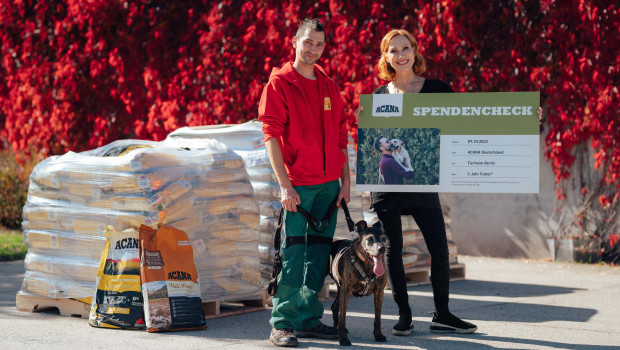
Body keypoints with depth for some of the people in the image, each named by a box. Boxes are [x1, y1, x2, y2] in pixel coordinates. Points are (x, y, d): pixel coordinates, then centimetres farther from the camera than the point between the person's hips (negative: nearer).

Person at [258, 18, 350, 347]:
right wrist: (284, 184, -17)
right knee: (293, 252, -7)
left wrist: (345, 180, 9)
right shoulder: (279, 83, -4)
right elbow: (271, 135, -10)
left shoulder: (329, 87, 14)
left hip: (329, 184, 6)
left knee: (319, 251, 8)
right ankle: (282, 323, -3)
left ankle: (309, 318, 15)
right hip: (298, 184, -6)